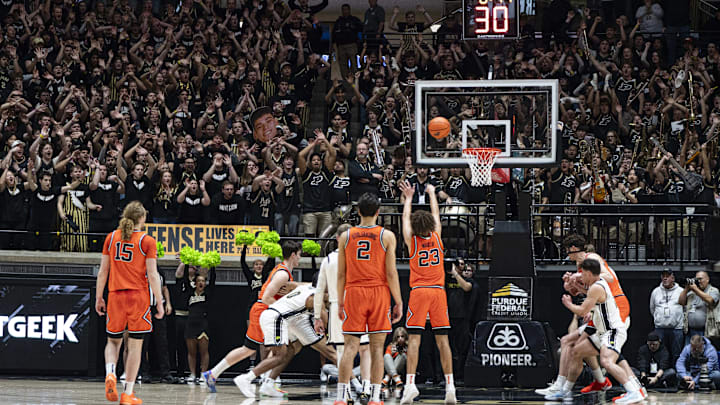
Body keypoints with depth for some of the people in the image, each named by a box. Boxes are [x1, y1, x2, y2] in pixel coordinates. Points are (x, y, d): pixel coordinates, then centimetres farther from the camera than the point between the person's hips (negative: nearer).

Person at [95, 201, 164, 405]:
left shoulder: (111, 238, 6)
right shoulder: (147, 241, -4)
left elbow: (103, 271, 8)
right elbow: (152, 275, -8)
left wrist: (99, 297, 15)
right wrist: (159, 303, -2)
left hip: (115, 295, 3)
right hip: (138, 296, -3)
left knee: (113, 341, 16)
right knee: (135, 345, 3)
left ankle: (110, 373, -13)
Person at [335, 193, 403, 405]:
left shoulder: (346, 236, 5)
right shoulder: (387, 236, -1)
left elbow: (341, 274, 6)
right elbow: (391, 273, -5)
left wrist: (340, 301, 14)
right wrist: (398, 302, 0)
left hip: (354, 292, 1)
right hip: (379, 292, -1)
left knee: (350, 347, 1)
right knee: (377, 348, 4)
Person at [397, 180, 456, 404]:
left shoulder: (412, 240, 0)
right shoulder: (436, 237, 5)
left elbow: (406, 217, 17)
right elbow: (436, 214, 22)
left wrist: (409, 198, 32)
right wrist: (432, 193, 37)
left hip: (419, 291, -2)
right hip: (438, 291, 2)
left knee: (414, 338, -7)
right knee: (442, 339, 2)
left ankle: (411, 383, -18)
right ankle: (449, 385, -2)